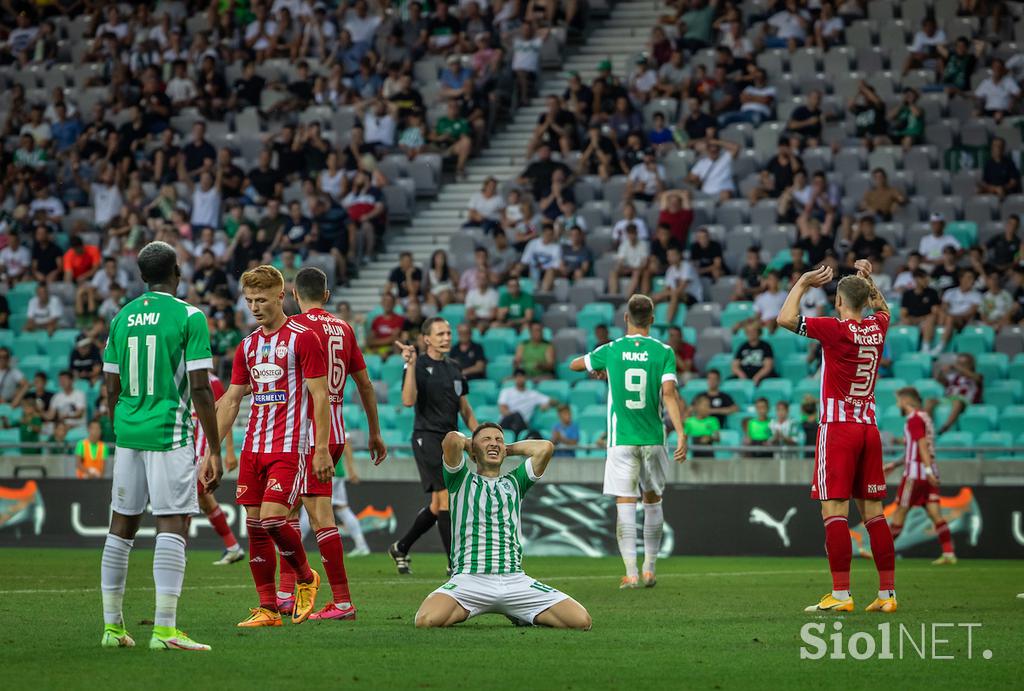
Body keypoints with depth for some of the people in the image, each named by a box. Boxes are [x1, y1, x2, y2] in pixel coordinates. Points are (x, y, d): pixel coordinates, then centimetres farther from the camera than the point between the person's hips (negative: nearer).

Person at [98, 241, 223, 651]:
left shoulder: (121, 318, 10)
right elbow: (200, 389, -10)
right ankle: (164, 629, -14)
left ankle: (112, 625, 16)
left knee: (122, 525, 12)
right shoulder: (189, 317, -7)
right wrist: (215, 451, -5)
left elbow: (112, 389, 14)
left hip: (128, 433, 6)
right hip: (170, 434, -6)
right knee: (172, 525, -6)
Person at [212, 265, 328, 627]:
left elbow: (319, 396, -8)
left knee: (272, 518, -17)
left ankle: (305, 577, 9)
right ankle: (268, 608, 8)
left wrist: (322, 449, -14)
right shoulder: (247, 345, 13)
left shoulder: (303, 338, -6)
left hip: (289, 446, -6)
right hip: (253, 446, 7)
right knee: (255, 526, 3)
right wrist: (213, 450, 11)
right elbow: (230, 401, 17)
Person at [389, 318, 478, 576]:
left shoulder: (454, 368, 15)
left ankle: (400, 548, 27)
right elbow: (408, 400, -20)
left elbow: (465, 409, 21)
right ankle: (455, 562, -13)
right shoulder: (418, 365, -6)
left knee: (437, 506, 10)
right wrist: (411, 365, -28)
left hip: (450, 440, 7)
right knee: (445, 497, -14)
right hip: (427, 437, -7)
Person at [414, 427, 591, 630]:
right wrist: (466, 442, 19)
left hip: (515, 580, 3)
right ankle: (464, 611, 4)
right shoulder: (462, 480, 14)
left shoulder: (514, 483, 24)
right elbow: (452, 440, -4)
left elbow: (545, 448, 10)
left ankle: (522, 615, 14)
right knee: (426, 620, -33)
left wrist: (510, 449, 23)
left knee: (581, 620, -13)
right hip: (469, 579, -3)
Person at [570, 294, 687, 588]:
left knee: (625, 506, -2)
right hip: (654, 438, 1)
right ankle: (649, 570, 17)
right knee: (653, 501, 16)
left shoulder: (611, 350, 1)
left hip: (621, 440, -1)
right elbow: (669, 393, -13)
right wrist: (681, 434, -15)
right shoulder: (663, 352, -3)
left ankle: (631, 573, -10)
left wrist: (598, 371, 37)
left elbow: (574, 365, 17)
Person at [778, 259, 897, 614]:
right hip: (869, 426, 6)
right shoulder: (877, 328, 6)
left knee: (834, 510, -8)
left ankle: (841, 594, -13)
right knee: (873, 512, 8)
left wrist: (803, 283, -2)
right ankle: (887, 593, 7)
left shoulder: (836, 329, -12)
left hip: (838, 428, -6)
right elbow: (882, 309, 32)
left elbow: (786, 319, -14)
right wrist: (868, 280, 33)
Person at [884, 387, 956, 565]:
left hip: (915, 473, -9)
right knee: (935, 514, 0)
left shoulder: (914, 419, -8)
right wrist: (895, 464, 31)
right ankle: (949, 553, -9)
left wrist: (928, 470, -27)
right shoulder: (924, 418, 21)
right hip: (928, 474, 9)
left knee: (900, 511, -1)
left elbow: (922, 445, -20)